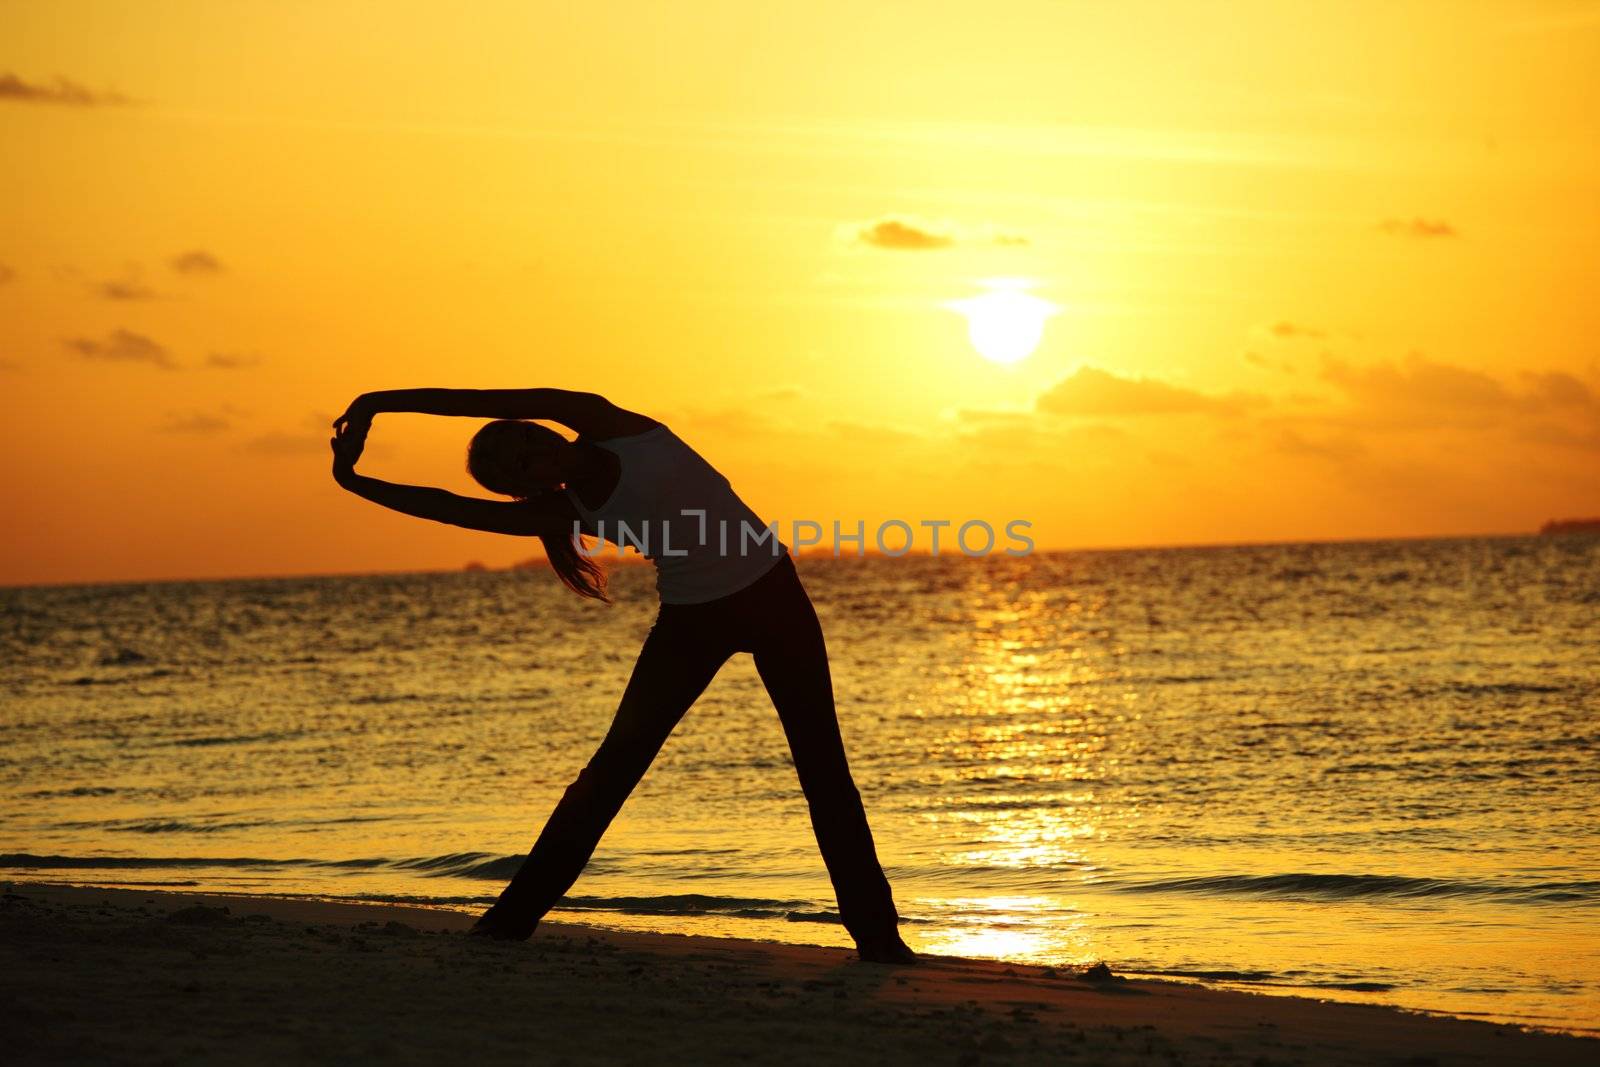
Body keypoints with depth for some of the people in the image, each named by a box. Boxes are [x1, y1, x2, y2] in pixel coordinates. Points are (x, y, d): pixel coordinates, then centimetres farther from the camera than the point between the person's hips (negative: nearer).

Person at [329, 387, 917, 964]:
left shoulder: (604, 424, -12)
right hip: (690, 617, 3)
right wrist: (358, 483, -8)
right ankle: (515, 914, 8)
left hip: (771, 592, -3)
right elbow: (452, 507, -5)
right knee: (615, 762, 0)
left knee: (822, 764, -5)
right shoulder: (565, 512, -4)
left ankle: (875, 930, -1)